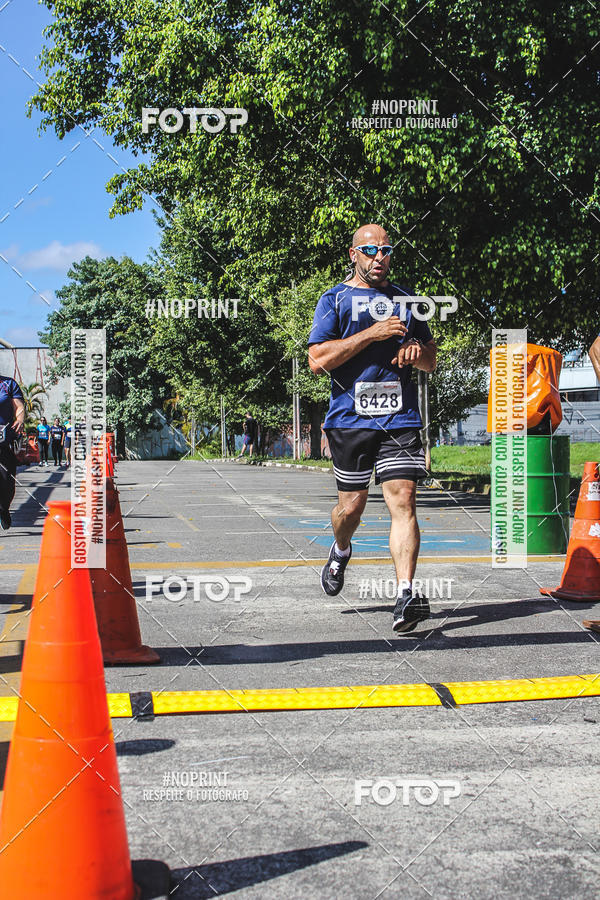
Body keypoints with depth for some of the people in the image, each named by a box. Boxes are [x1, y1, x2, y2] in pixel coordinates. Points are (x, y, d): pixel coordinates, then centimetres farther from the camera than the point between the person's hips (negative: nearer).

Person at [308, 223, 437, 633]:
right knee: (351, 506, 6)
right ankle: (341, 552, 39)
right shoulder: (335, 299, 6)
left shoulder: (406, 299, 19)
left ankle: (406, 594, -15)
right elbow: (318, 360, -8)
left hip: (401, 418, 2)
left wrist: (418, 352, 0)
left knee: (403, 501, -11)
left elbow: (432, 361, 25)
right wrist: (372, 333, -12)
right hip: (351, 417, -2)